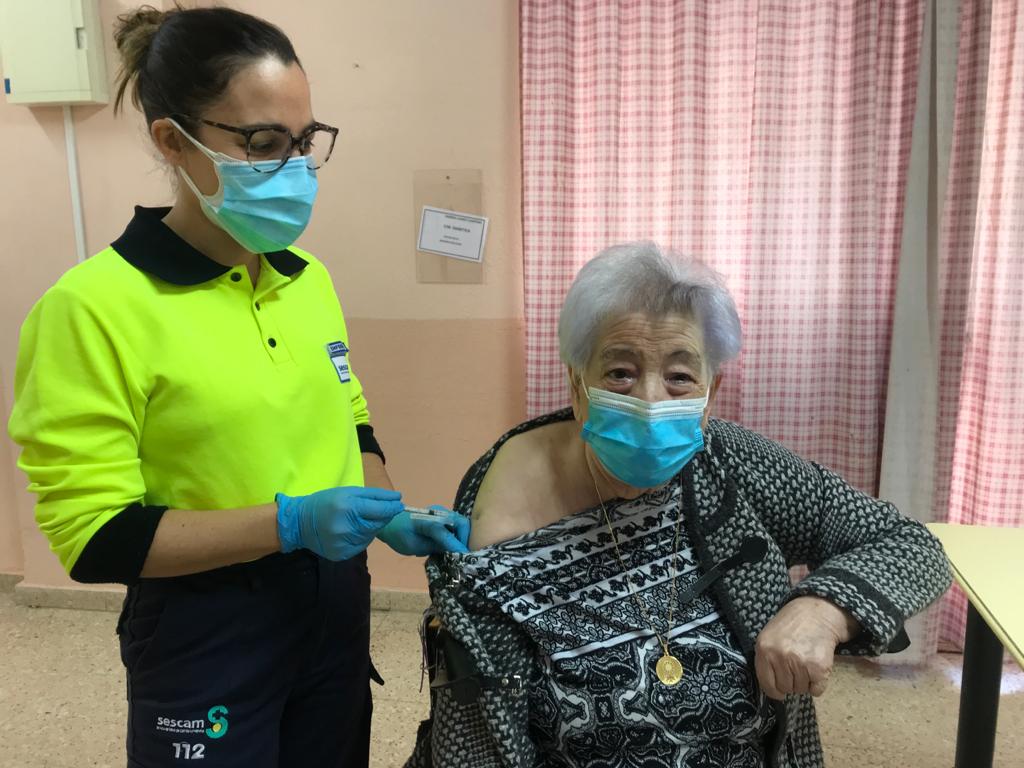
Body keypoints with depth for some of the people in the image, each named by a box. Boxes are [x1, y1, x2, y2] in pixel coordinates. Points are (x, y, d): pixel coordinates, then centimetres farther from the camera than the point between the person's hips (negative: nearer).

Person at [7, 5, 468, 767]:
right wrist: (290, 521, -26)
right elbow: (94, 535, -17)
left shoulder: (308, 278, 1)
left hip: (335, 607, 6)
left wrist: (391, 515, -6)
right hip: (207, 639, -5)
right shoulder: (95, 307, -18)